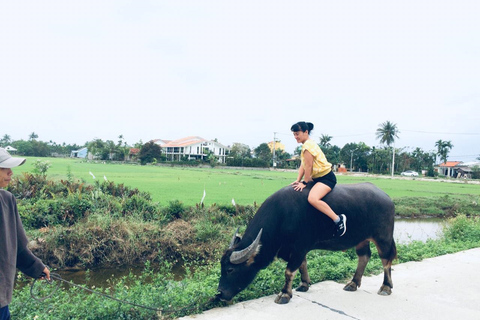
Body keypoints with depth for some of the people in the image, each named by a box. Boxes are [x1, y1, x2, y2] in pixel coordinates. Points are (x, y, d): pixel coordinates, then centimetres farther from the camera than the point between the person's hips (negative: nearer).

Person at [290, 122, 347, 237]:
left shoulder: (308, 146, -18)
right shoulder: (308, 144, 14)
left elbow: (308, 167, -17)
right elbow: (303, 165, 15)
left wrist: (304, 182, -9)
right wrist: (298, 180, 9)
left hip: (326, 178, -11)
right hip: (317, 178, 11)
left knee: (312, 198, -33)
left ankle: (338, 219, -22)